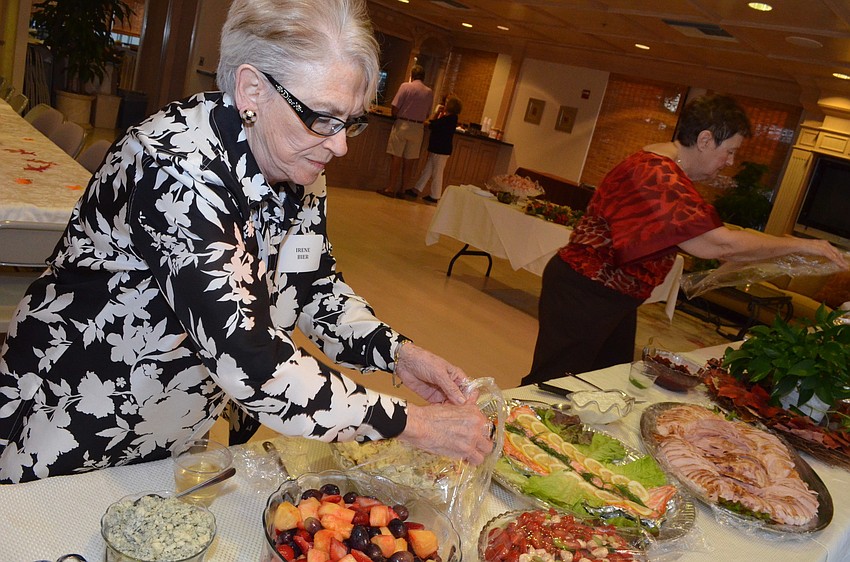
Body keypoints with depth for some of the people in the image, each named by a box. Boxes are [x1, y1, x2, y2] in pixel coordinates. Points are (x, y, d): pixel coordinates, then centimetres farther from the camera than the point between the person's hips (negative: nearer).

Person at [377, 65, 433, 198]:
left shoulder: (406, 86, -5)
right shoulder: (429, 92, 5)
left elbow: (395, 108, -9)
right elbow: (427, 115, 9)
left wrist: (396, 117, 11)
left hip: (402, 125, -3)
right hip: (418, 128, 3)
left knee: (396, 157, 1)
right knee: (408, 160, 8)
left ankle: (391, 188, 0)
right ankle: (402, 190, 13)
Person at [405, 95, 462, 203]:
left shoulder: (450, 118, -18)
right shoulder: (449, 117, 12)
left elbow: (432, 126, -19)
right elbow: (434, 126, 11)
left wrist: (437, 113, -4)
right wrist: (439, 114, 5)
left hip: (441, 151, -10)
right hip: (436, 149, 10)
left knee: (437, 173, 0)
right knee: (427, 170, 11)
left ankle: (434, 196, 10)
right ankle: (417, 190, 16)